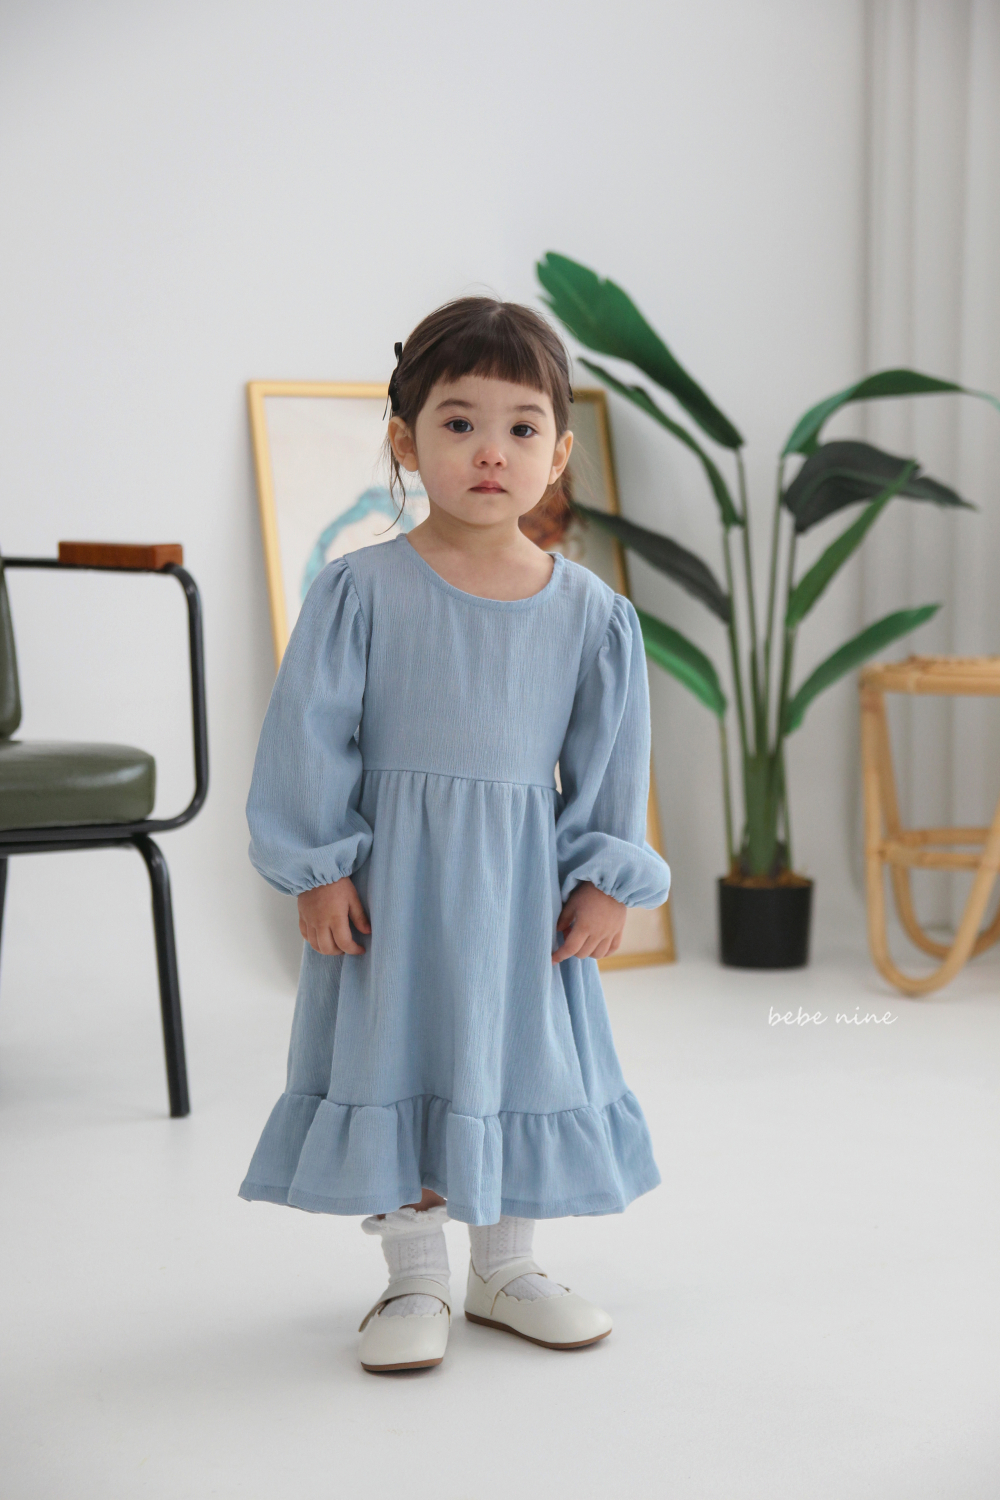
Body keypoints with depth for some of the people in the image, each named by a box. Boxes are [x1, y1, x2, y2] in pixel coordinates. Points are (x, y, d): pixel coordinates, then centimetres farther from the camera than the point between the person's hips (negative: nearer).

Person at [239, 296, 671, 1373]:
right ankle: (414, 1279, 20)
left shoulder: (589, 611, -1)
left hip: (524, 881, 3)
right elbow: (311, 734, -7)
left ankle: (505, 1270, 28)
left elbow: (610, 754, 5)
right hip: (393, 871, -2)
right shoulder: (362, 590, -9)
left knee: (523, 1060, 10)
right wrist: (318, 868, -10)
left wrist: (605, 878, 1)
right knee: (397, 1059, 5)